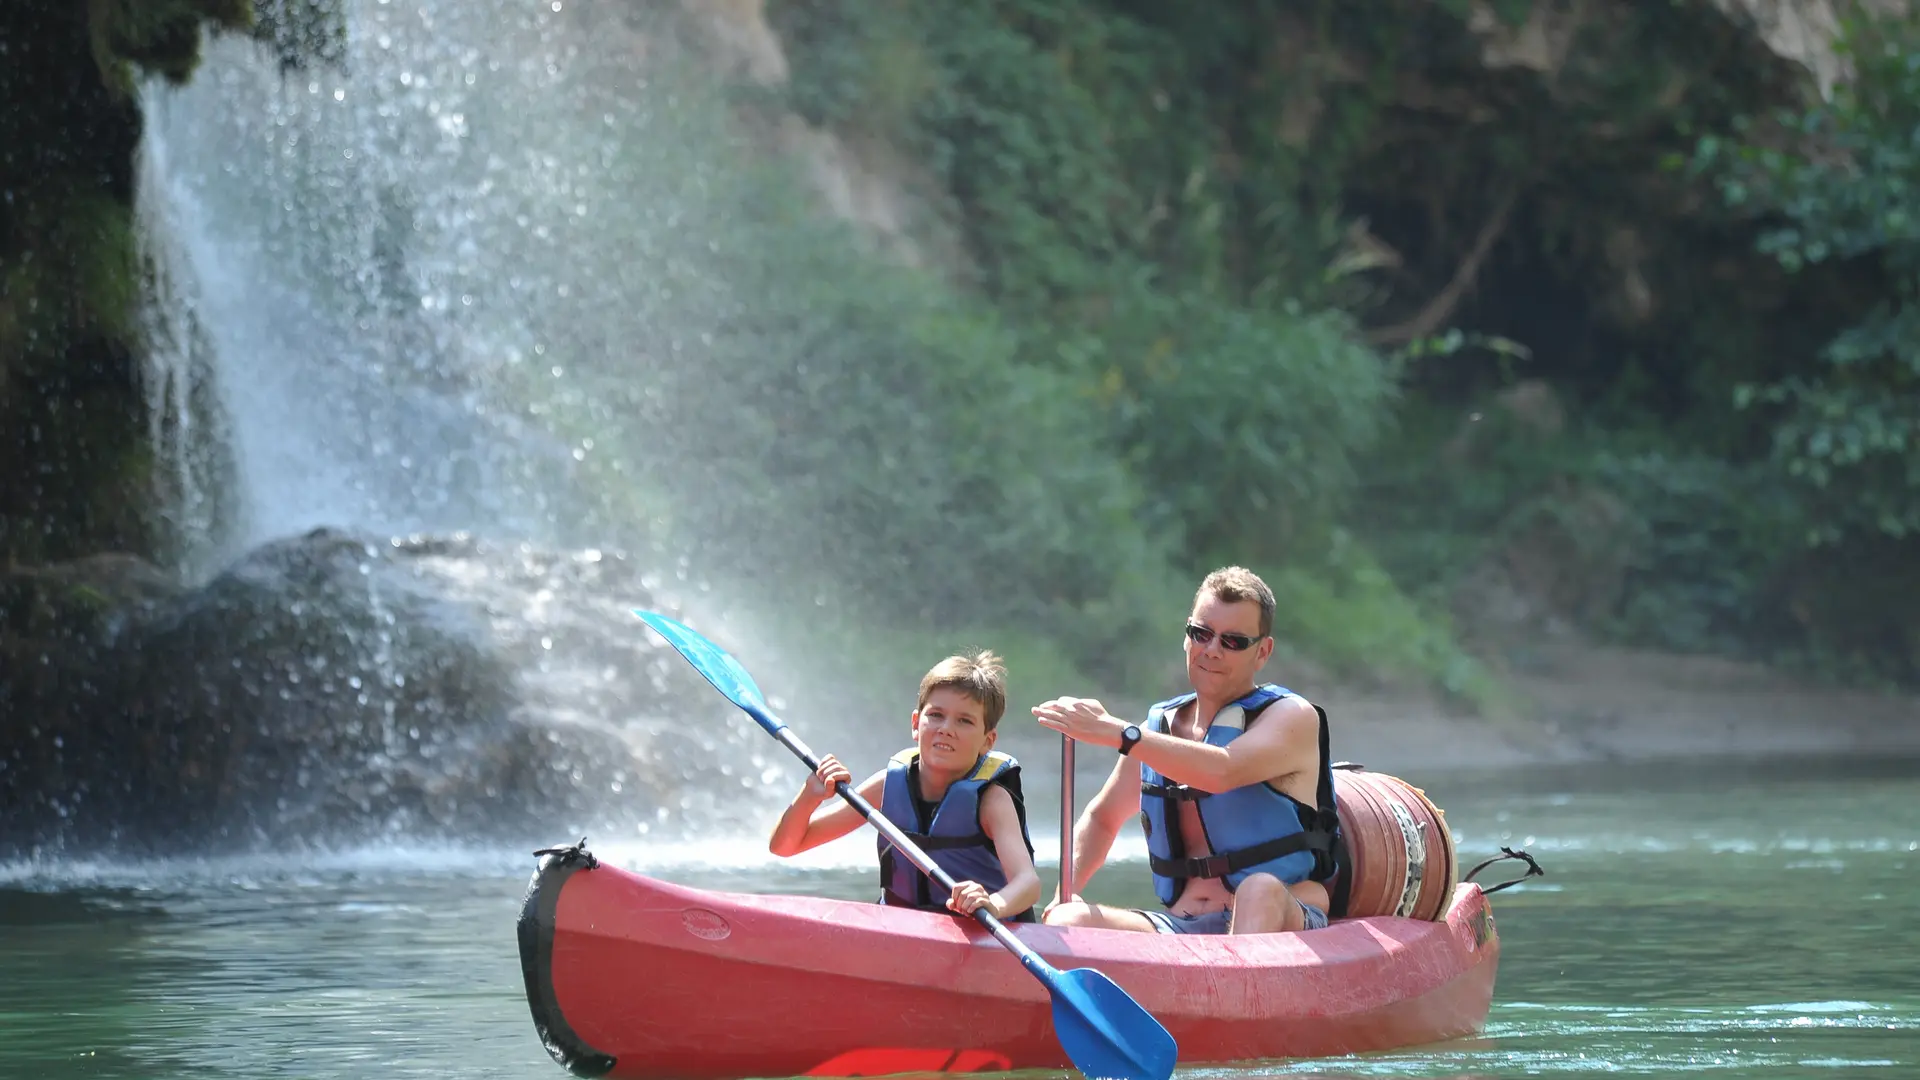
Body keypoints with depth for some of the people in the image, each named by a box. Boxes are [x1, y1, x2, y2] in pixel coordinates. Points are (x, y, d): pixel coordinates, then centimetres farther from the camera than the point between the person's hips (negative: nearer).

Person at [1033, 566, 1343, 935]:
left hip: (1283, 921, -5)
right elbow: (1102, 817, 31)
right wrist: (1065, 891, 11)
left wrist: (1116, 732, -26)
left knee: (1261, 891, -40)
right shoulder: (1160, 728, 18)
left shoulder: (1292, 717, 0)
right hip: (1182, 929, 5)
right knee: (1067, 921, -20)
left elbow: (1222, 772, -21)